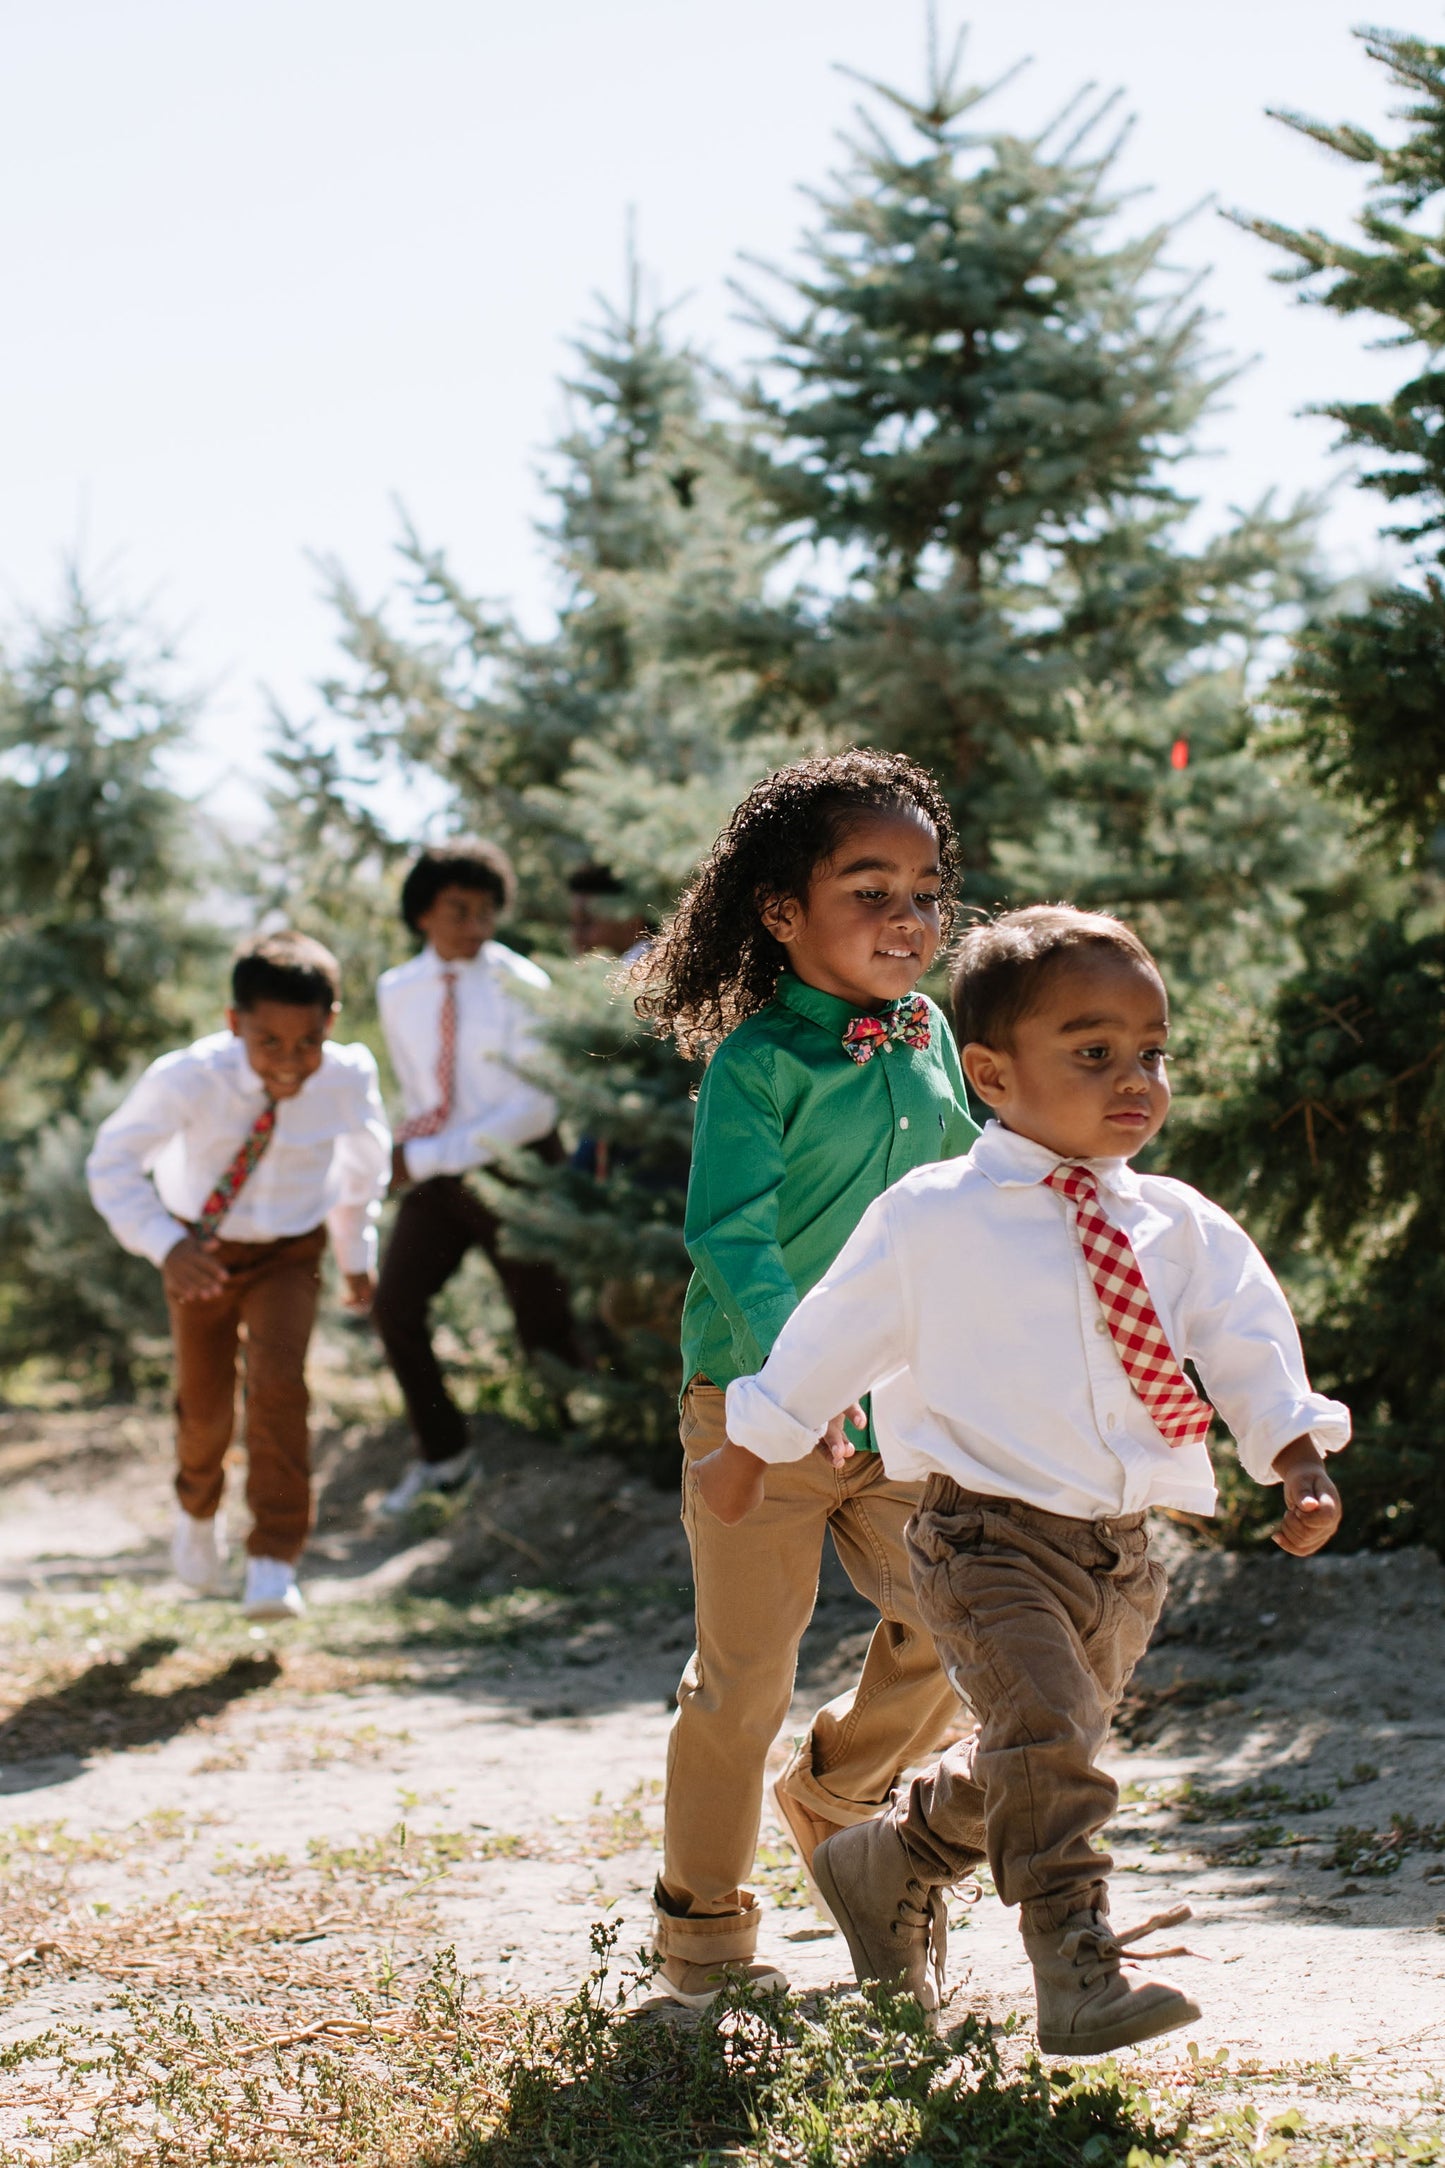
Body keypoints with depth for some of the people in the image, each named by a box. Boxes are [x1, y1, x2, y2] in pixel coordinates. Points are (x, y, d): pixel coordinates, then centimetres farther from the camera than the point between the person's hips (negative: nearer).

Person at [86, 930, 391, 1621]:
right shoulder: (187, 1079, -32)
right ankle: (198, 1509, 45)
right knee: (204, 1407, 11)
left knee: (279, 1387, -21)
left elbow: (365, 1162, -2)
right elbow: (110, 1162, -21)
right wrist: (165, 1245, -34)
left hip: (288, 1256, 0)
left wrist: (357, 1254, 10)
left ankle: (274, 1564, -13)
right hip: (202, 1249, 0)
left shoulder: (349, 1079, -25)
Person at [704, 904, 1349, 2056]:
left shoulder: (1184, 1228, 4)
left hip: (1123, 1551, 6)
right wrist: (752, 1451, 12)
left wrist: (1301, 1464, -15)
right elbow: (829, 1339, 3)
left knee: (1019, 1764, 19)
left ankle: (889, 1866, 45)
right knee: (1048, 1735, -24)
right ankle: (1079, 1971, -20)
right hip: (991, 1536, -5)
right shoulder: (933, 1220, -7)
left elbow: (1251, 1347, 2)